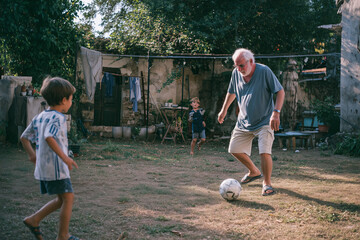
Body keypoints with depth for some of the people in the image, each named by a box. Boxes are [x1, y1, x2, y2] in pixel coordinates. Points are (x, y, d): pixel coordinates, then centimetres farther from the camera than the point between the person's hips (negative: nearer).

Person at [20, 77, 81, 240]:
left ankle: (34, 220, 19)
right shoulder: (58, 117, -16)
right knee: (68, 198, 2)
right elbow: (49, 137, -32)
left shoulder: (39, 117, 11)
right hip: (56, 167, -9)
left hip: (42, 167, 9)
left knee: (61, 199, 20)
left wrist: (32, 154, 25)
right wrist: (65, 158, -30)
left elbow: (24, 137, 16)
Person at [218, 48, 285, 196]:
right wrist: (224, 110, 23)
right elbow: (232, 92, 17)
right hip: (244, 122, 6)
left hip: (264, 121, -6)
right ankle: (254, 172, 34)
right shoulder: (236, 73, -2)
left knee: (264, 152, -19)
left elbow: (280, 91, -15)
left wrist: (276, 112, -26)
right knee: (234, 149, 9)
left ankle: (267, 183, 5)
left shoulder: (264, 71, -18)